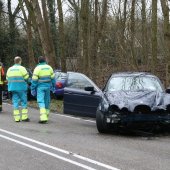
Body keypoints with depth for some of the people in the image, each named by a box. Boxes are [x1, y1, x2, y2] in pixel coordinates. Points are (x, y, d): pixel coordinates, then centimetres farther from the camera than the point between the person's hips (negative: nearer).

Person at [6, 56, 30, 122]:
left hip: (13, 88, 5)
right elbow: (26, 78, -9)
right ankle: (24, 117, 2)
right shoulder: (22, 68, -7)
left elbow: (7, 79, 11)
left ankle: (16, 118, 2)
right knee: (24, 102, 4)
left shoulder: (9, 69, 10)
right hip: (21, 87, -5)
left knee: (15, 102, 6)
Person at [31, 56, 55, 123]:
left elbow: (34, 80, -10)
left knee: (41, 102, -7)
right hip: (47, 86, 5)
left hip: (40, 87, -5)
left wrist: (33, 89, -4)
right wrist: (53, 86, 19)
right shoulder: (49, 67, 4)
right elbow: (52, 78, 8)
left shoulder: (37, 68, -9)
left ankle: (43, 118, -20)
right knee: (47, 101, 14)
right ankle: (46, 116, 23)